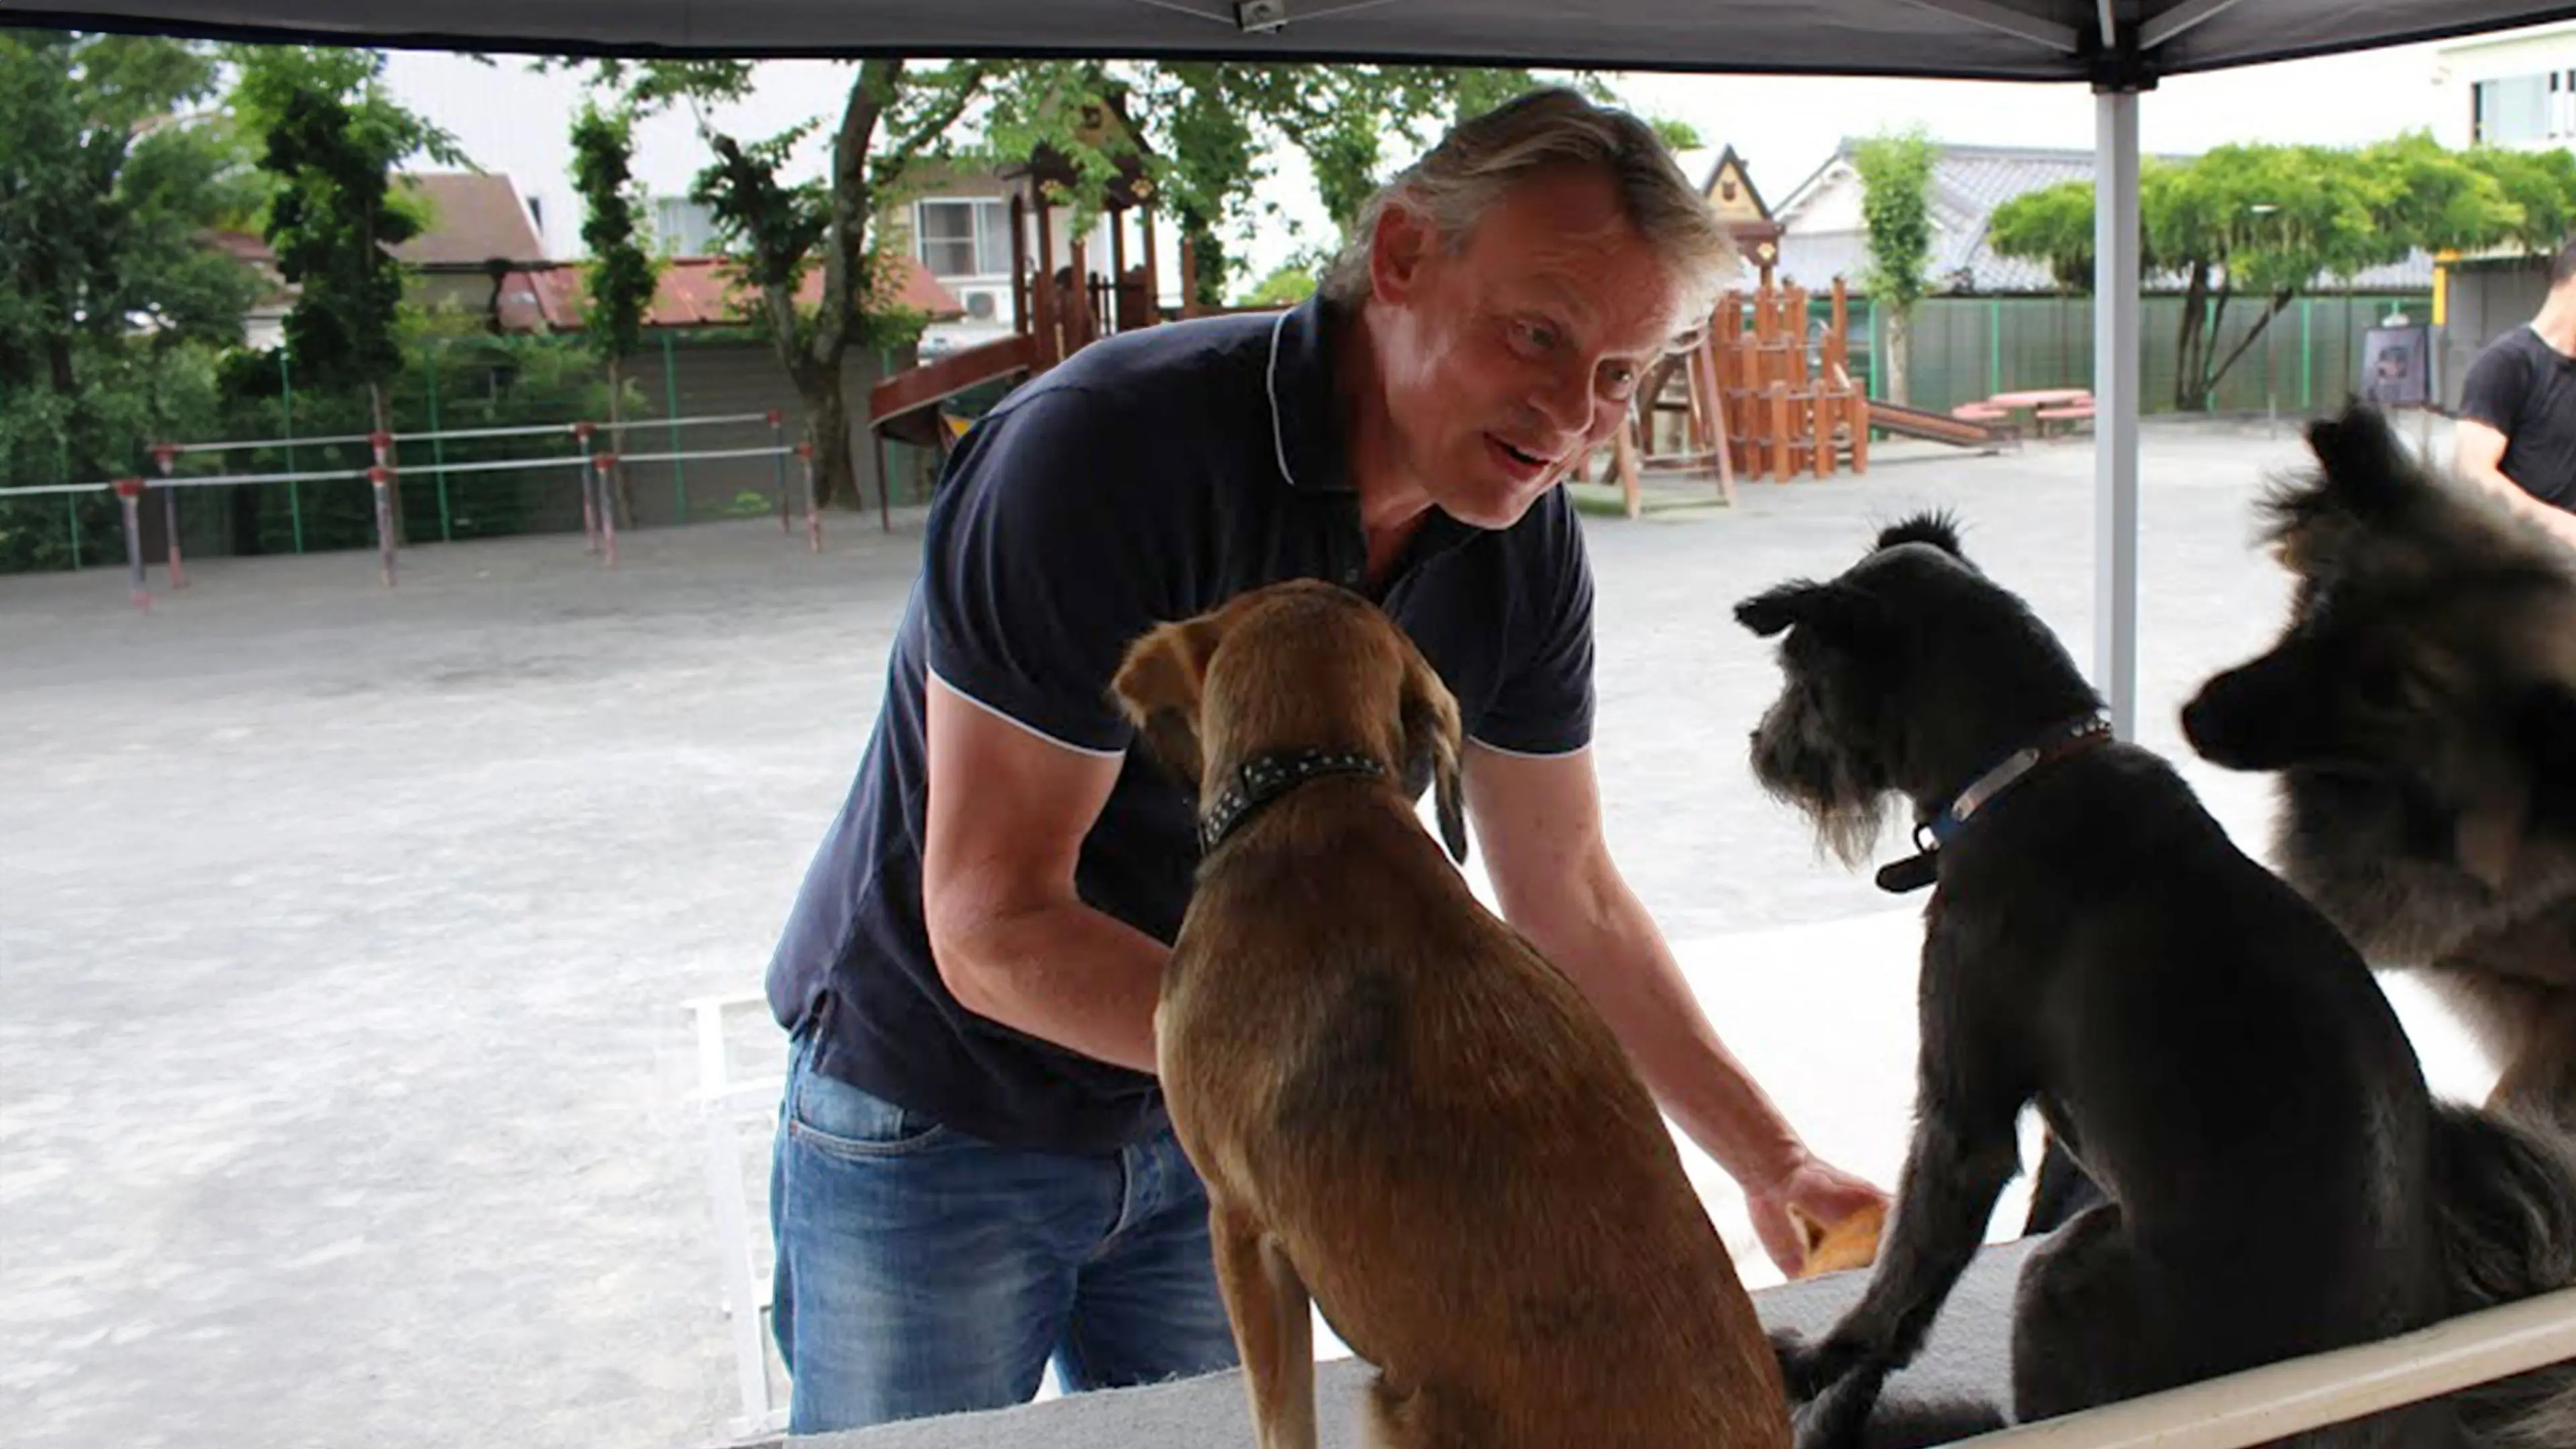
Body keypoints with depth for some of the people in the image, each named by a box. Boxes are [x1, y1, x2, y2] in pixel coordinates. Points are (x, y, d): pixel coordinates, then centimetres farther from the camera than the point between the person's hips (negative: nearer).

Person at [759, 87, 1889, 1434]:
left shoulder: (1520, 538, -9)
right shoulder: (1111, 450, -29)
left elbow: (1568, 897, 2)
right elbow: (994, 930, -28)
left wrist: (1772, 1163, -1)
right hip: (936, 1119, -4)